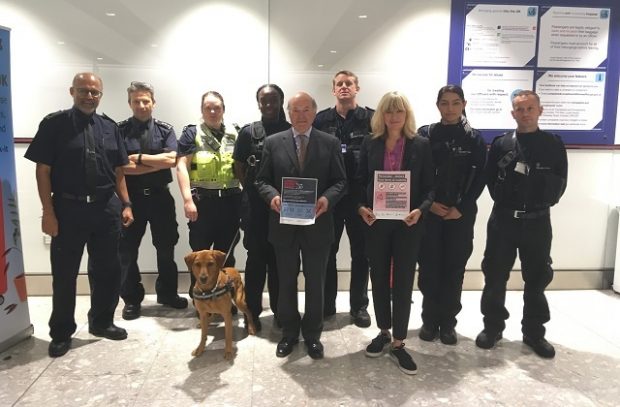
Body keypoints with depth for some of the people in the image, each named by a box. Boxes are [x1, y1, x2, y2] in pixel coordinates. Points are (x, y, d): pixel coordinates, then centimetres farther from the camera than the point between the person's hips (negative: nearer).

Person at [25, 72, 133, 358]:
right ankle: (61, 333, 22)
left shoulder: (109, 127, 9)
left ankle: (101, 321, 30)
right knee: (64, 273, 7)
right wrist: (48, 212, -11)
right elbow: (43, 170, -5)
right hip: (68, 208, -3)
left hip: (107, 208, 4)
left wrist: (125, 204, 4)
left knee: (107, 270, 12)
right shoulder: (54, 124, -2)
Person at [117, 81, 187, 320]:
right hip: (131, 197, -1)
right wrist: (156, 164, -13)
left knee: (166, 247, 12)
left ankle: (167, 293, 30)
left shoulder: (165, 130, 4)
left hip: (160, 196, 2)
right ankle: (131, 299, 23)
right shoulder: (120, 131, -1)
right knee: (127, 251, 7)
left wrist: (138, 158, -13)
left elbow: (171, 160, -12)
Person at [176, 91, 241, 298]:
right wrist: (187, 199, -16)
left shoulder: (234, 135, 11)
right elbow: (182, 166, -7)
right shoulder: (192, 133, 1)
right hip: (202, 200, -3)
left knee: (226, 252, 11)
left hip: (230, 200, 3)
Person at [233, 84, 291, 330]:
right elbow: (238, 167, 7)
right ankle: (252, 312, 17)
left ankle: (280, 310, 23)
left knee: (280, 259, 8)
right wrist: (252, 190, 2)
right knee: (256, 258, 6)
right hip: (256, 206, 0)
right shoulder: (248, 132, 2)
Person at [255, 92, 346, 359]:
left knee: (315, 283, 11)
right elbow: (262, 181, 3)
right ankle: (289, 332, 32)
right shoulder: (273, 142, 3)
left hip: (317, 224, 0)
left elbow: (340, 181, 0)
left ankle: (312, 334, 30)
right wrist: (272, 196, -18)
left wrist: (327, 198, -20)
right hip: (284, 223, 1)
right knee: (286, 282, 14)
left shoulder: (330, 143, 2)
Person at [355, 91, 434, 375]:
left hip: (408, 222, -2)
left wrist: (420, 210, -18)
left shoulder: (421, 145, -1)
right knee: (379, 278, 12)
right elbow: (360, 180, 6)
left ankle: (398, 343, 16)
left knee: (403, 281, 3)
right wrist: (360, 207, -10)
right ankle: (383, 332, 31)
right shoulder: (370, 143, 4)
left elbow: (430, 186, -1)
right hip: (375, 221, 2)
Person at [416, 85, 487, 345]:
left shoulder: (474, 138, 4)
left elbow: (480, 178, 1)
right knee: (429, 267, 3)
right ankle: (430, 320, 18)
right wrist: (428, 203, -8)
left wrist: (462, 208, -8)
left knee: (454, 268, 5)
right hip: (429, 212, 0)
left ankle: (447, 323, 18)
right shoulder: (424, 134, 3)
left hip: (461, 214, 0)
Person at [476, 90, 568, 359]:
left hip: (538, 221, 1)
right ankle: (492, 327, 21)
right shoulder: (501, 144, 2)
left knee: (537, 278, 9)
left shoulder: (553, 144, 4)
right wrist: (504, 199, -6)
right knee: (495, 276, 5)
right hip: (503, 219, 0)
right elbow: (491, 179, 1)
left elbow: (559, 183, 5)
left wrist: (543, 201, -3)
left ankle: (534, 332, 25)